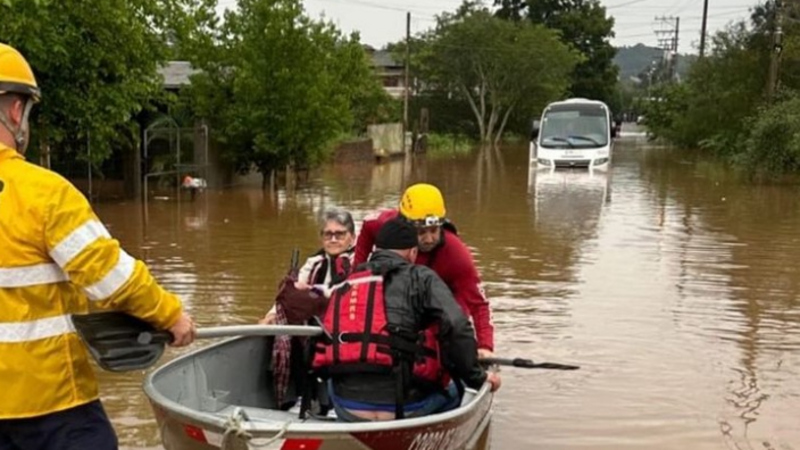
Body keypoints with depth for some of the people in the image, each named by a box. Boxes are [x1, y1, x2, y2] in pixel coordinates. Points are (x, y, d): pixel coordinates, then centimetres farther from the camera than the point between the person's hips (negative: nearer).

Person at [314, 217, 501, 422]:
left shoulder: (344, 286, 16)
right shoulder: (422, 278, 3)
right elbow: (457, 329, -9)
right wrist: (477, 377, 6)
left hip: (346, 411, 3)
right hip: (399, 406, -3)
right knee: (450, 394, 25)